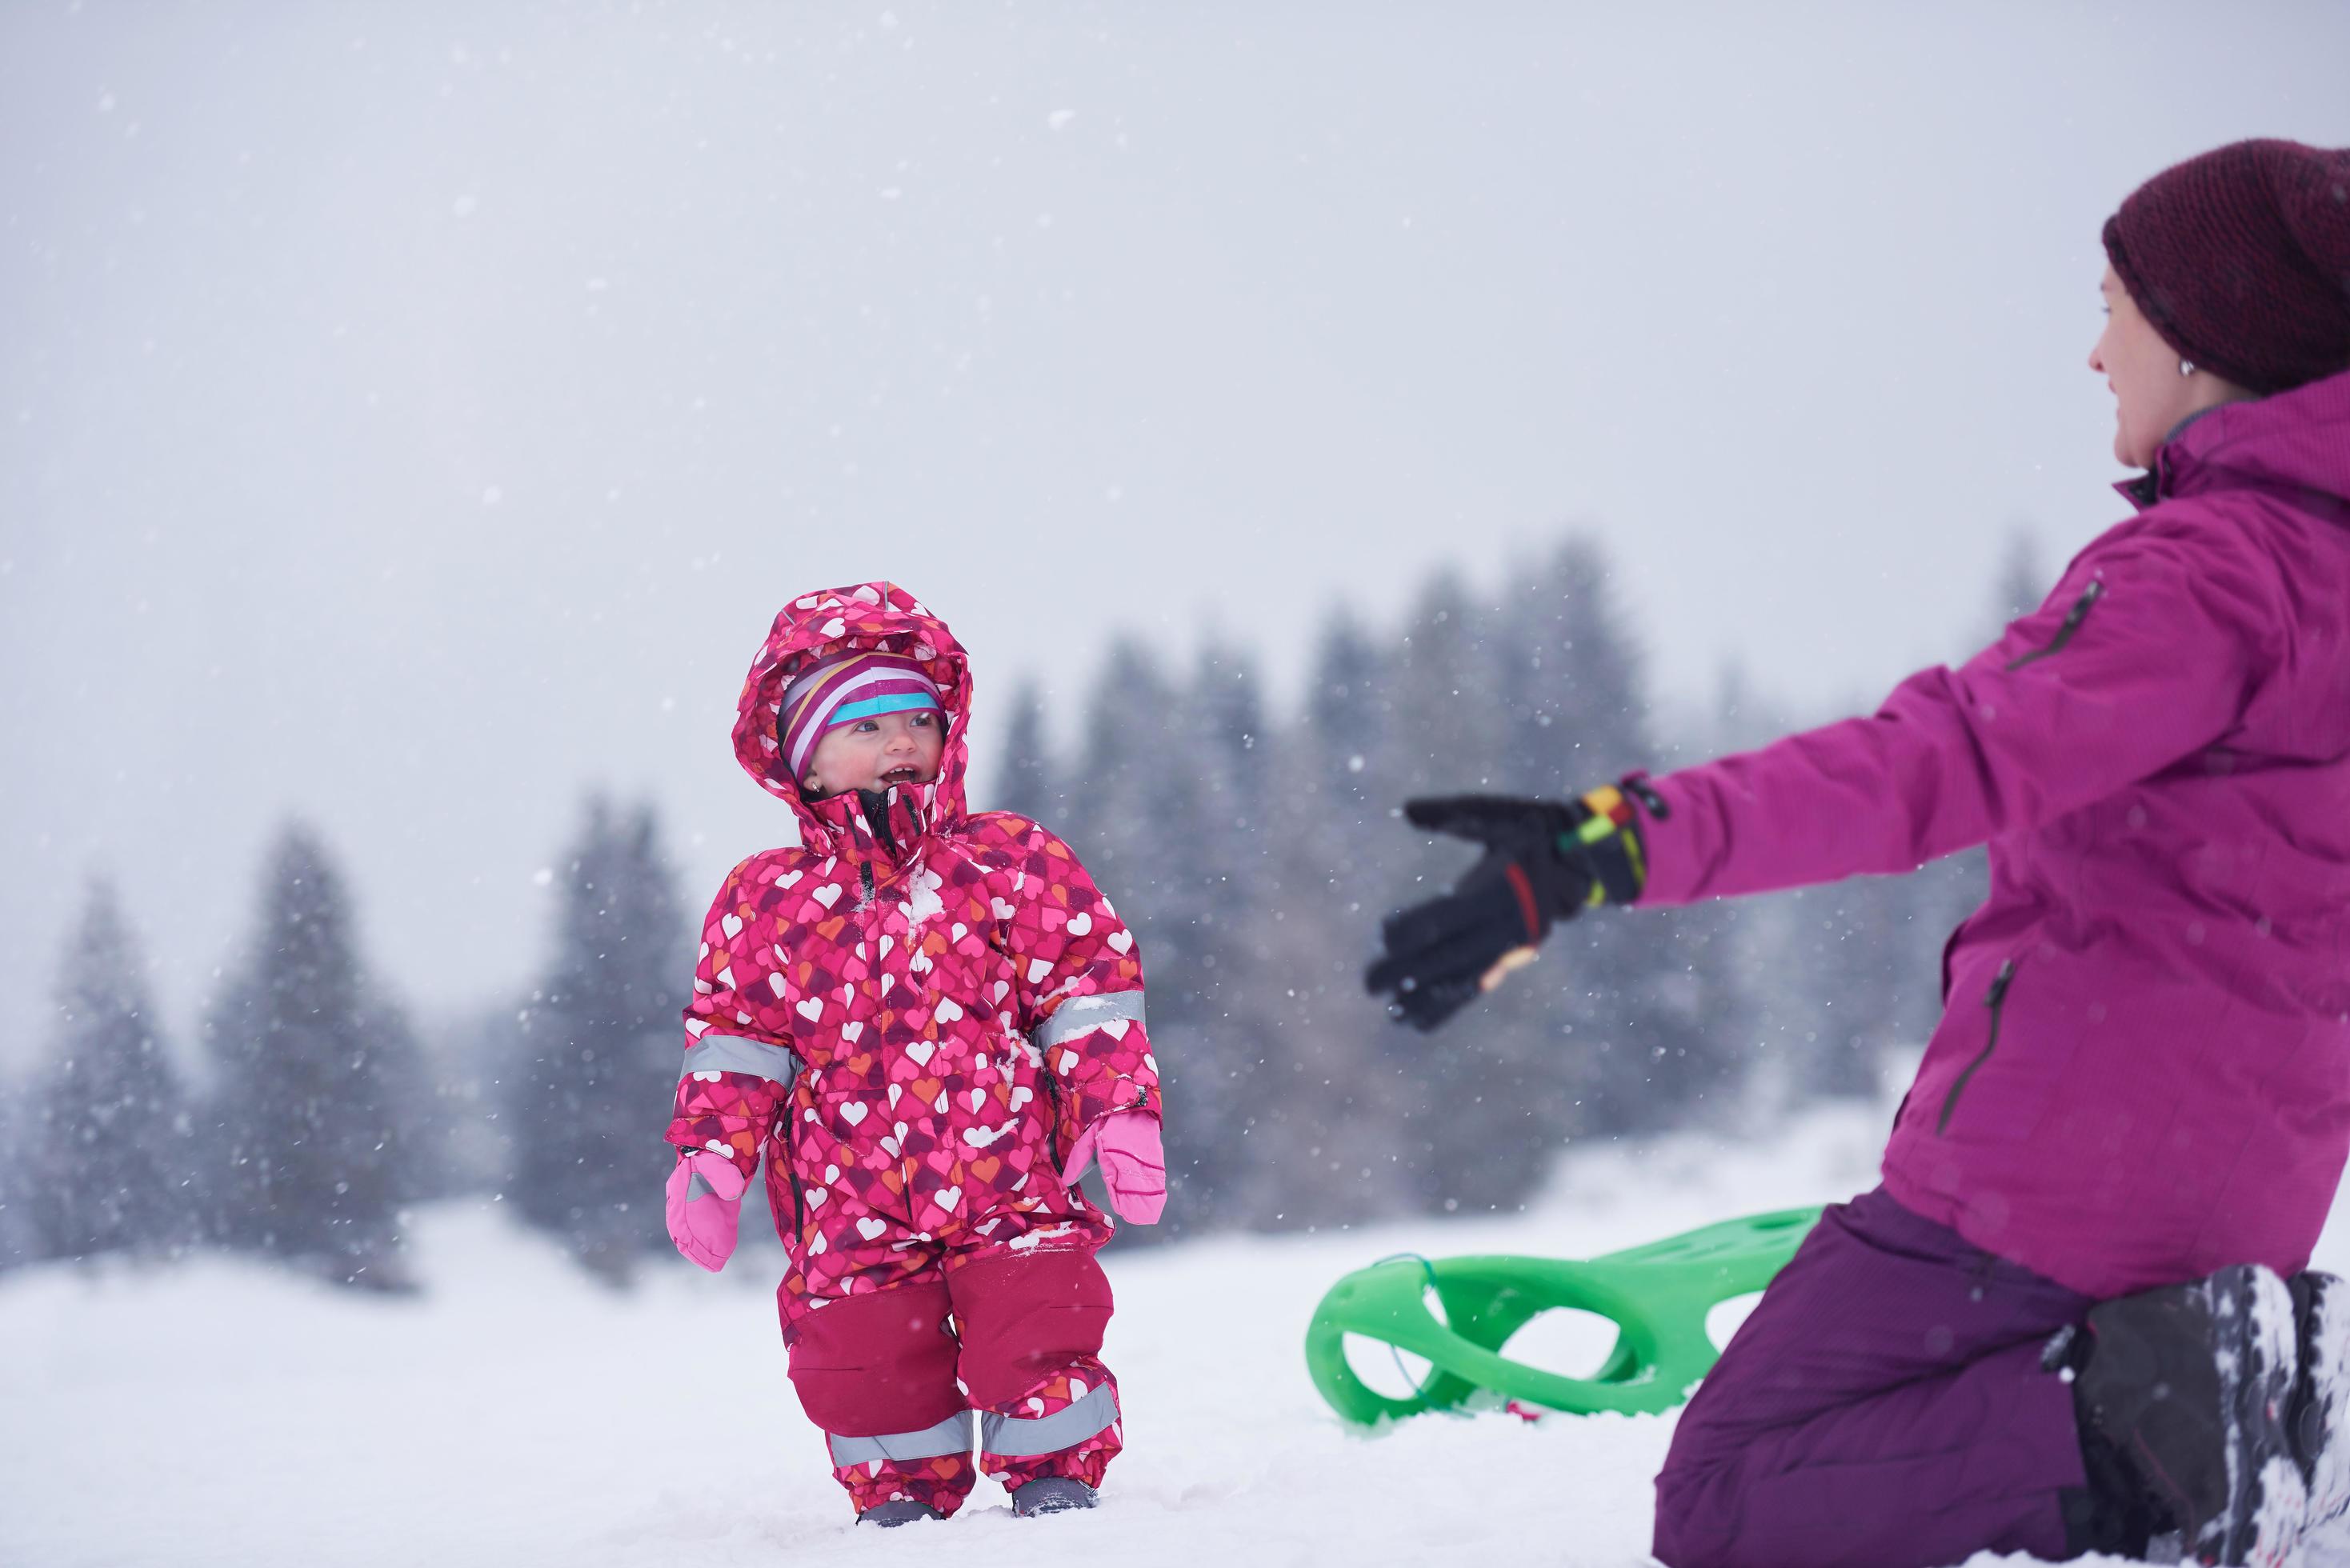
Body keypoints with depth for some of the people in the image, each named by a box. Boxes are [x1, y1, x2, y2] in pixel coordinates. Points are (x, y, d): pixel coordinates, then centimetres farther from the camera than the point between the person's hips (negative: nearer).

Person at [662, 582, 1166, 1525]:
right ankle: (901, 1499, 24)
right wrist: (708, 1155, -2)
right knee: (868, 1368, 4)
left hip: (1010, 1189, -1)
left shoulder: (1012, 864, 0)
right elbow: (735, 1040, 7)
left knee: (1035, 1342, -6)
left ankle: (1055, 1482, 14)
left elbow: (1089, 991, 1)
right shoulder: (766, 903, 3)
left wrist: (1116, 1112, -6)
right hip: (851, 1207, 1)